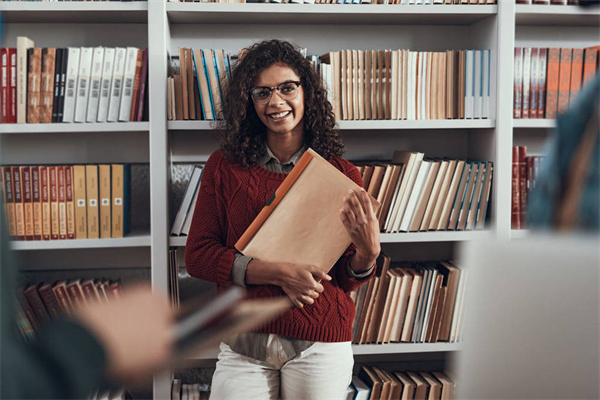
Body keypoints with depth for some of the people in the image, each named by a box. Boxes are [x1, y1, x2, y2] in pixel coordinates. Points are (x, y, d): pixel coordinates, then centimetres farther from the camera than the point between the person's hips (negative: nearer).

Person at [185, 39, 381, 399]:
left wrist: (368, 253, -17)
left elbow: (346, 280, 6)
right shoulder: (224, 167, 3)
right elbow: (197, 256, -3)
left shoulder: (343, 175, 1)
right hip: (244, 342, 1)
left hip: (320, 343, 0)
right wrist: (277, 273, -14)